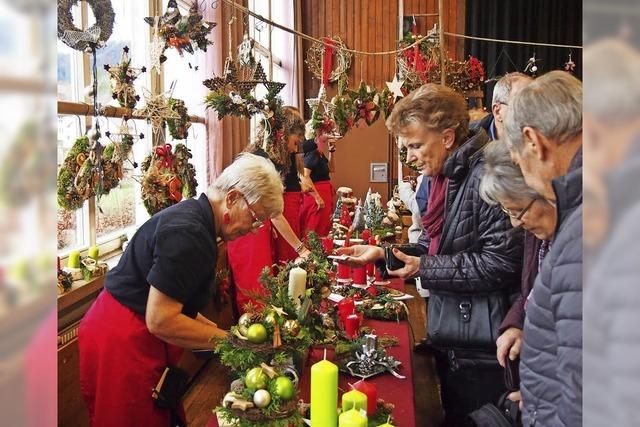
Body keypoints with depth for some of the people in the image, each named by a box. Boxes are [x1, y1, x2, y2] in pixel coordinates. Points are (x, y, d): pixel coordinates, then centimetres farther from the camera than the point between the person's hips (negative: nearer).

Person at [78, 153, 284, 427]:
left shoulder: (191, 214, 9)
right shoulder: (189, 234, -23)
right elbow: (160, 321, -24)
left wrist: (208, 325, 7)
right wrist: (226, 339, -15)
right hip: (124, 346, -10)